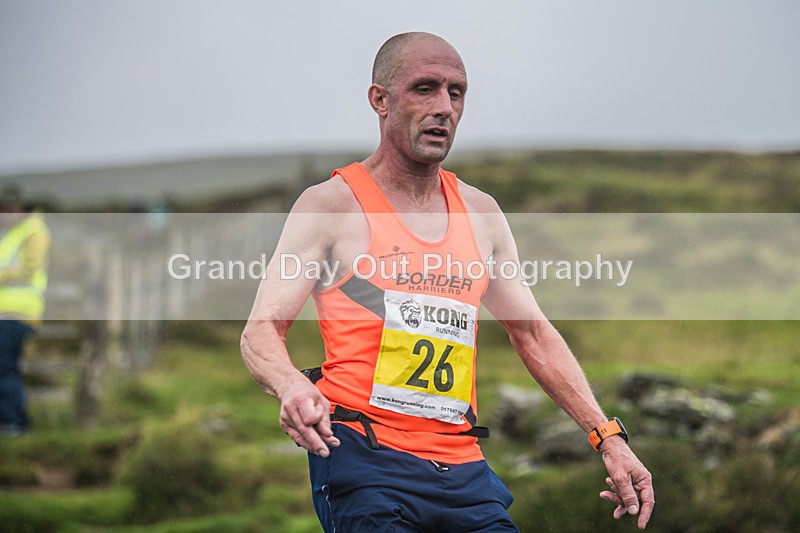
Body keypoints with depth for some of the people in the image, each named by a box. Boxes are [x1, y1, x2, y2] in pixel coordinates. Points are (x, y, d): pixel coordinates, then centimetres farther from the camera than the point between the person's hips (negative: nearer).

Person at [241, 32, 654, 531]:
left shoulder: (481, 213, 16)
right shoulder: (330, 204, 0)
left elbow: (534, 332, 21)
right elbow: (261, 330, -5)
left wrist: (609, 438, 13)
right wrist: (292, 387, -28)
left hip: (463, 469, 5)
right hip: (364, 457, -5)